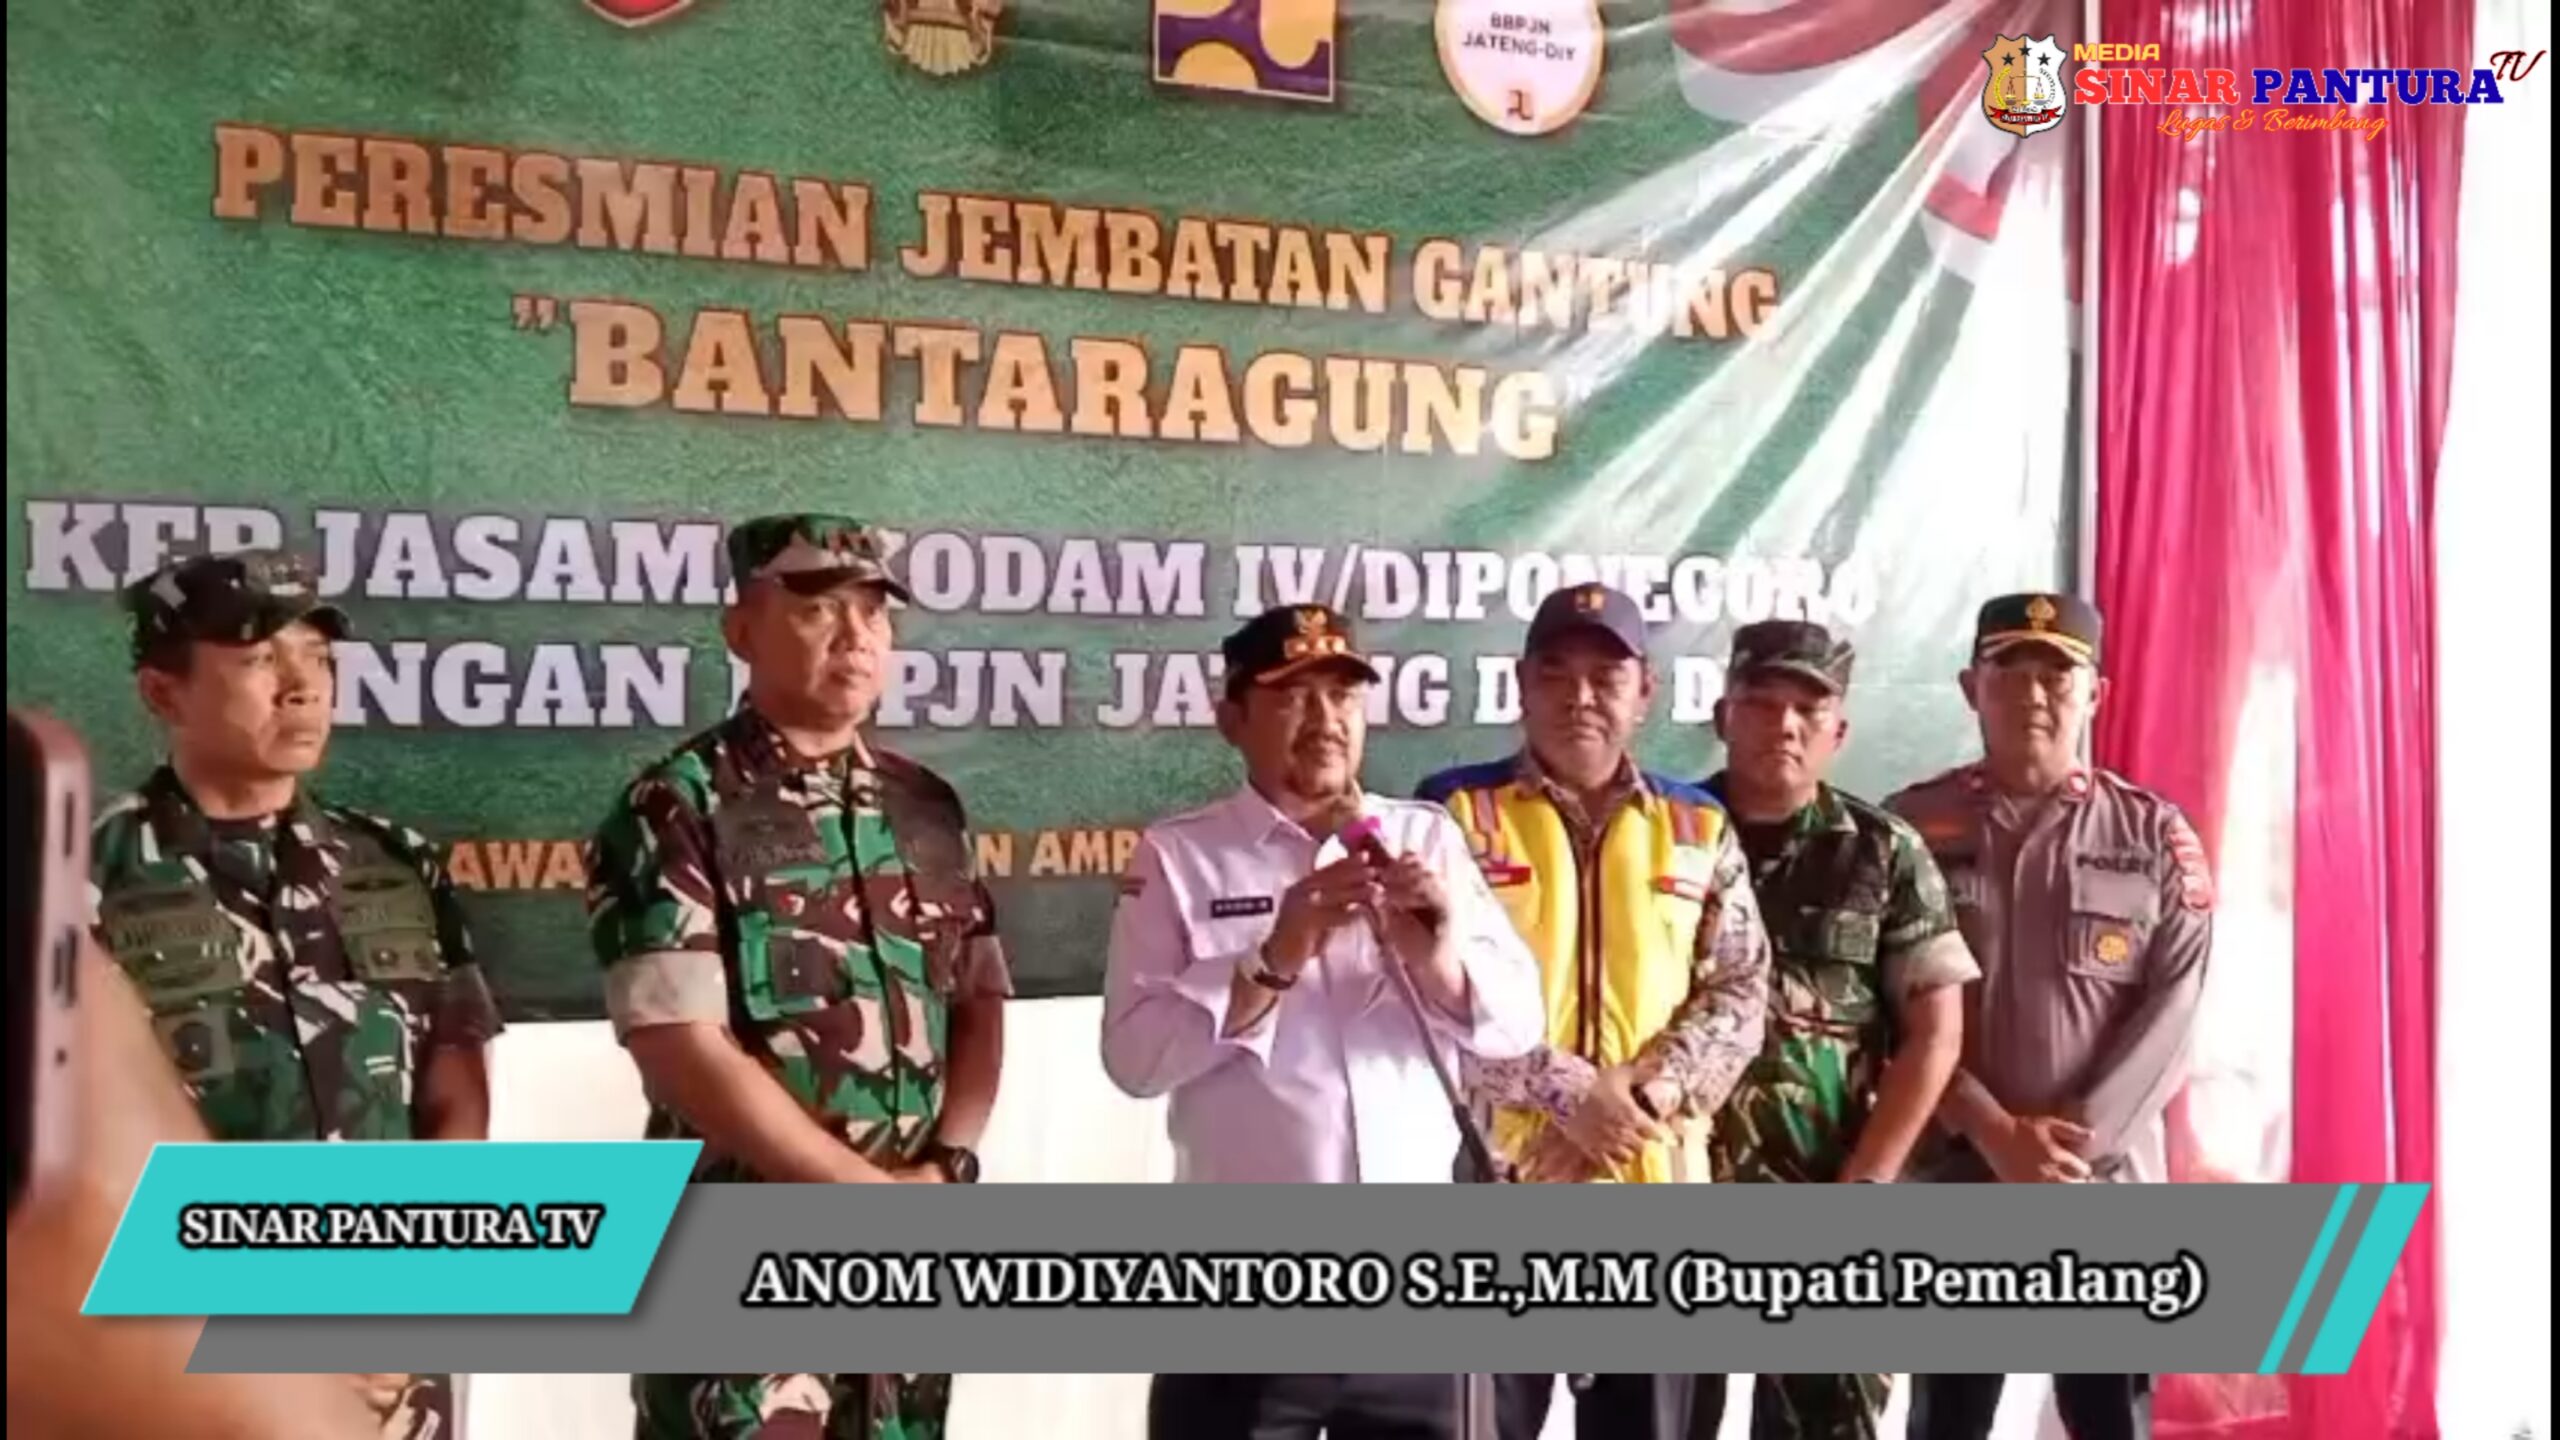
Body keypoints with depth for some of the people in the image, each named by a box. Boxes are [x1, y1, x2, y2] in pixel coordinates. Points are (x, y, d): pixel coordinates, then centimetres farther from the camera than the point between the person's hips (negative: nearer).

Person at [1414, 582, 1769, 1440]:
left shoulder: (1697, 829, 10)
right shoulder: (1457, 812, 0)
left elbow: (1739, 995, 4)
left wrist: (1647, 1092, -12)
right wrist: (1567, 1091, -15)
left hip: (1655, 1188, 3)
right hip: (1494, 1181, -3)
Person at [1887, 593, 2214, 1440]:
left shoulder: (2155, 834, 4)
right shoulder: (1911, 829, 1)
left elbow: (2173, 1004, -4)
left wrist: (2078, 1132, -14)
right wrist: (1992, 1131, -14)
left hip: (2109, 1180, 1)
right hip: (1954, 1175, 0)